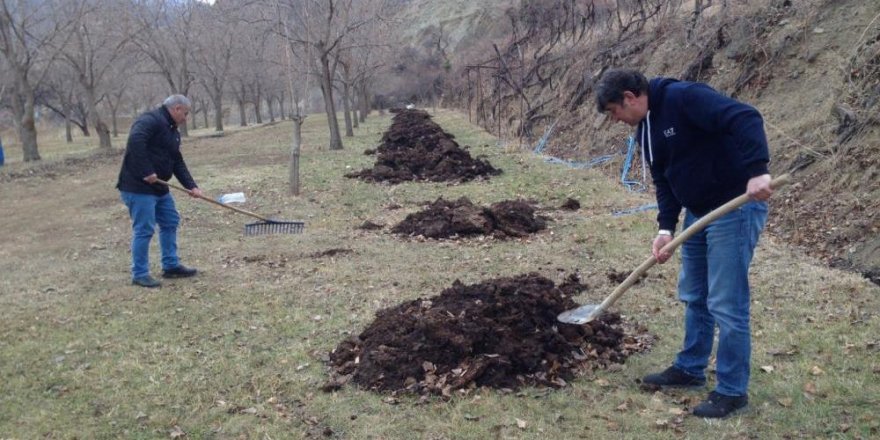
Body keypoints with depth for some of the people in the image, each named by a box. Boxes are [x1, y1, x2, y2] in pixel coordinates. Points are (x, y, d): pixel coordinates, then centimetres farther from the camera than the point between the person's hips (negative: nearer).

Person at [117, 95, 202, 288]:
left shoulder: (173, 131, 17)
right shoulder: (151, 120, -14)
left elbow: (178, 163, 15)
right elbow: (135, 142, -31)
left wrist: (191, 186, 3)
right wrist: (146, 172, -30)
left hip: (158, 187, 10)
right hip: (138, 187, -10)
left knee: (170, 223, 15)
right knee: (144, 230, -7)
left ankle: (171, 266, 26)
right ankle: (139, 274, 3)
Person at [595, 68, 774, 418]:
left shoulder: (684, 98, -20)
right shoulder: (645, 130, 9)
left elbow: (745, 118, -28)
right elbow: (663, 181, 10)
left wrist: (757, 170, -40)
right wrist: (666, 227, -3)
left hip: (735, 207, -9)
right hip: (697, 212, 10)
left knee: (726, 303, -4)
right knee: (694, 296, 18)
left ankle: (732, 390, 10)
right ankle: (690, 369, 34)